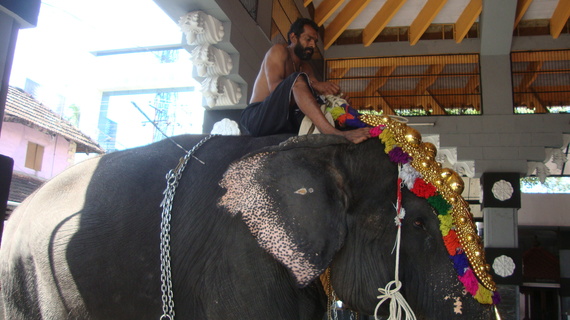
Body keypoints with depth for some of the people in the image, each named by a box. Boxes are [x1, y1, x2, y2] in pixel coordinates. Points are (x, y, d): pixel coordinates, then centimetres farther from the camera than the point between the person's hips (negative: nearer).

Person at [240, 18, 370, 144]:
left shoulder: (306, 68, 23)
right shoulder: (279, 51, 1)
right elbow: (274, 86, -17)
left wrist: (331, 92, -16)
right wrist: (313, 85, -27)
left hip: (287, 121, 7)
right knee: (297, 79, -30)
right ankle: (333, 133, -48)